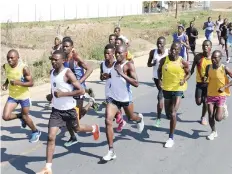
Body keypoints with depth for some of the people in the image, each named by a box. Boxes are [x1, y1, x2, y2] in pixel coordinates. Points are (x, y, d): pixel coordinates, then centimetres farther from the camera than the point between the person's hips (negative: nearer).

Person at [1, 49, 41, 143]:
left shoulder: (24, 68, -24)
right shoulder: (5, 66, -8)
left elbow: (31, 83, -20)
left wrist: (18, 83, -34)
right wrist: (5, 84, -5)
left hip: (24, 96, -4)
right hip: (12, 96, 5)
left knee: (25, 116, 9)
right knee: (5, 117, -8)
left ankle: (36, 132, 36)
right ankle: (20, 116, 25)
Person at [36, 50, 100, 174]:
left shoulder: (68, 73, -20)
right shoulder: (52, 72, 2)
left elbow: (81, 91, -23)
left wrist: (63, 94, -26)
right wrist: (52, 95, 7)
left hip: (69, 109, -4)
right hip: (56, 110, 5)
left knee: (77, 129, 23)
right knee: (51, 137, -6)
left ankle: (94, 128, 57)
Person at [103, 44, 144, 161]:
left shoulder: (129, 65, -17)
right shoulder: (113, 64, 4)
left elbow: (136, 84, -27)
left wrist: (122, 74, -32)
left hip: (125, 98, -4)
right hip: (113, 98, 4)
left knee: (131, 117, 22)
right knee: (108, 121, -13)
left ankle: (140, 119, 63)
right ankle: (111, 151, -8)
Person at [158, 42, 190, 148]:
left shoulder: (183, 62, -11)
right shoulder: (164, 60, -5)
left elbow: (188, 73, 3)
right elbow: (159, 70, 11)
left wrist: (184, 80, -18)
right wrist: (159, 79, -7)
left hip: (178, 89, -3)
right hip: (166, 88, 4)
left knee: (173, 114, -13)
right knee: (168, 114, 15)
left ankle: (171, 138, -1)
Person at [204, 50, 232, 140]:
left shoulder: (225, 69, -15)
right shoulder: (208, 67, -3)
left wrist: (225, 87, -20)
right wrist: (205, 78, -10)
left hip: (221, 95, -3)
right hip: (210, 95, 3)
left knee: (218, 118, -6)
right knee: (210, 115, 2)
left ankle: (224, 109, 28)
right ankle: (214, 132, 26)